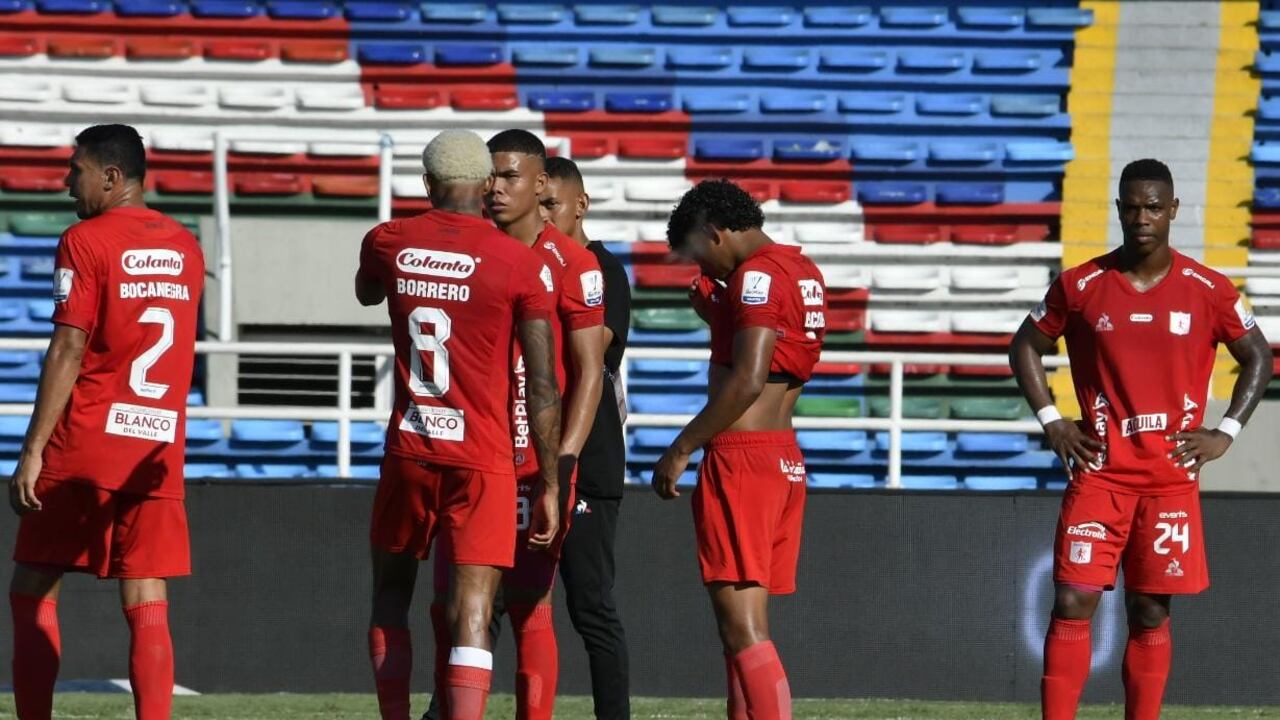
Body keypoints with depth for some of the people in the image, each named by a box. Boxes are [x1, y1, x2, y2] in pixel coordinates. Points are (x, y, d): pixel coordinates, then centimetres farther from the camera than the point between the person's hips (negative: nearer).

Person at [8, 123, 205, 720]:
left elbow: (68, 350, -13)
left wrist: (32, 452, -13)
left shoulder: (85, 241, -8)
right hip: (159, 449, 5)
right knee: (147, 608, 0)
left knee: (32, 593, 7)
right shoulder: (185, 247, 11)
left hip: (85, 445, -5)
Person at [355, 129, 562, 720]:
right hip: (483, 461, -2)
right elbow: (542, 387, -6)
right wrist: (549, 484, 1)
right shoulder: (519, 265, -6)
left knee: (391, 597, 21)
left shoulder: (386, 244, 3)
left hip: (408, 452, 2)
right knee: (470, 616, -8)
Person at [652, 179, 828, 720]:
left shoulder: (757, 276, -13)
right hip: (785, 456, 10)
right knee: (743, 621, 14)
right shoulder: (803, 272, 16)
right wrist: (717, 314, 17)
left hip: (740, 456, -10)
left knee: (742, 627, -12)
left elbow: (747, 382, -20)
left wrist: (682, 448, -16)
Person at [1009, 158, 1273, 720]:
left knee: (1150, 612, 5)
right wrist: (1050, 421, 2)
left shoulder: (1208, 291, 0)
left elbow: (1258, 357, 11)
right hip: (1099, 473, 0)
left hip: (1172, 477, 0)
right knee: (1073, 603, -9)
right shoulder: (1080, 286, 0)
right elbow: (1026, 346, 13)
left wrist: (1225, 433, 1)